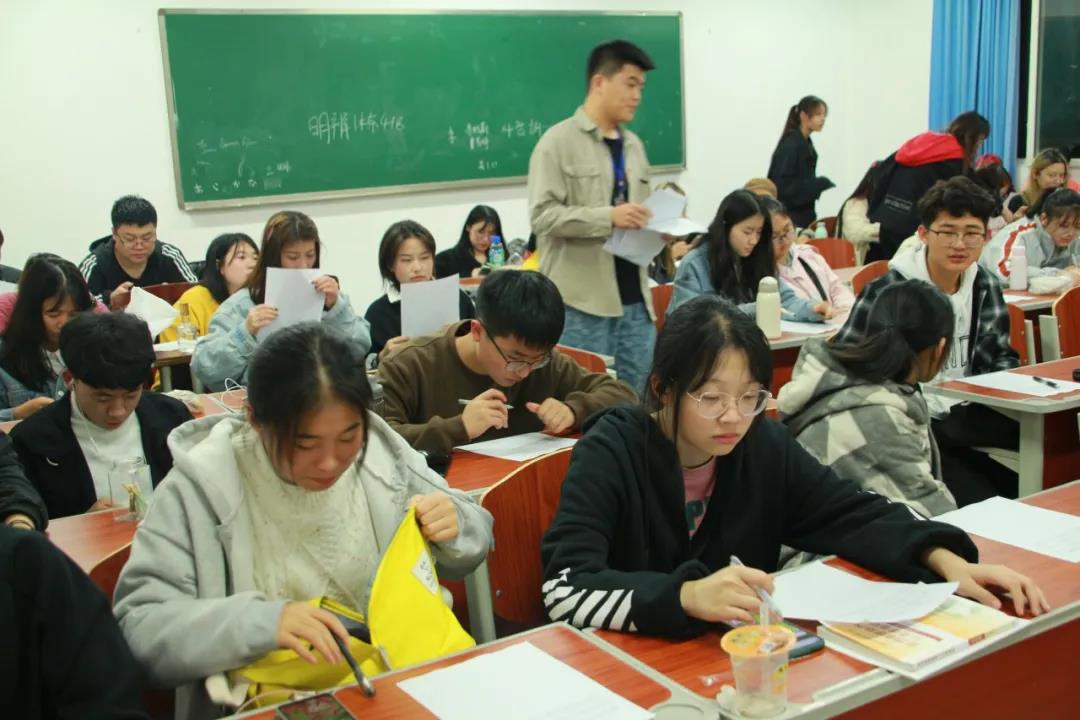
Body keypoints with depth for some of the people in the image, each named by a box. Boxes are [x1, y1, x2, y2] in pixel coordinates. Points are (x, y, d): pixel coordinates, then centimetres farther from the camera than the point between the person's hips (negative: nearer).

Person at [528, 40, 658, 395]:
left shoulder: (634, 145, 16)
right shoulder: (559, 141, -5)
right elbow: (542, 215, -15)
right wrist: (609, 217, -23)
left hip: (634, 298, 7)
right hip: (581, 303, -6)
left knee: (639, 396, 9)